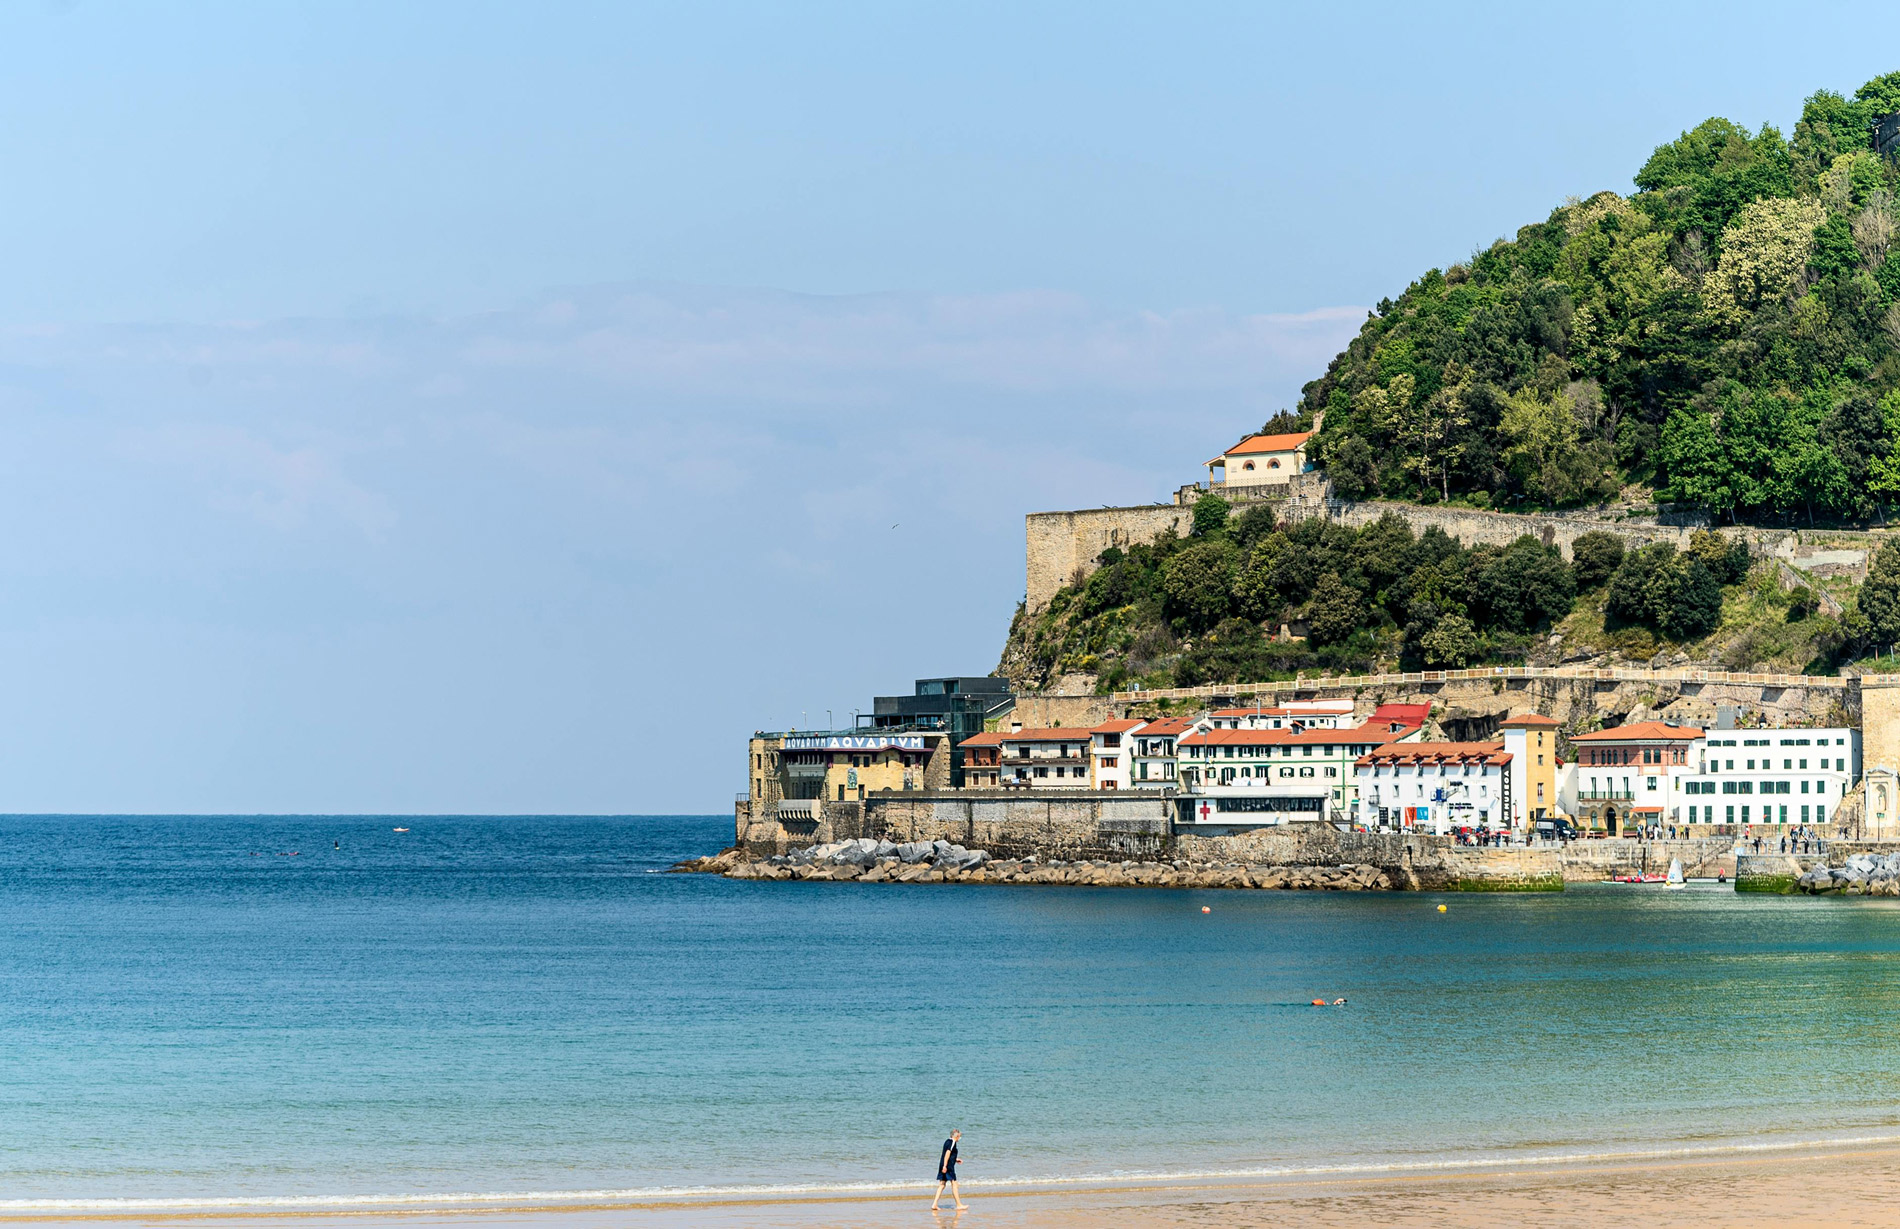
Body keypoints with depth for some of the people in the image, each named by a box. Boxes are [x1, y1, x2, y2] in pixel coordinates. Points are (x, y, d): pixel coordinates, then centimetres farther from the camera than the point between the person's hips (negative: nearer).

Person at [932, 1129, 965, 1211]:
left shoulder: (947, 1141, 17)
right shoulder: (952, 1142, -10)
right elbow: (947, 1153, -20)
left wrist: (955, 1160, 31)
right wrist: (945, 1166, -24)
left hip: (943, 1166, 9)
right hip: (948, 1166, -9)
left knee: (942, 1185, 8)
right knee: (954, 1184, -2)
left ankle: (934, 1204, 1)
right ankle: (959, 1205, 2)